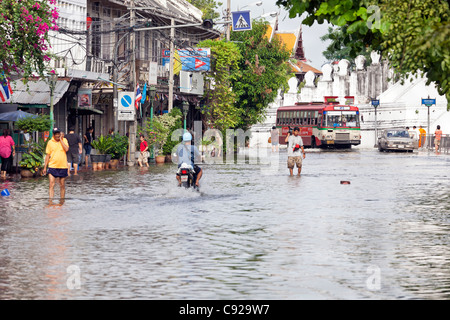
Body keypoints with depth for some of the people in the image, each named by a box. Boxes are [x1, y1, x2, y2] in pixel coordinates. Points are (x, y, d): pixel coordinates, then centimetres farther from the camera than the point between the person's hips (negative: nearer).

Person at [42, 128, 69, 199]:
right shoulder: (50, 142, 4)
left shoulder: (64, 140, 4)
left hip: (63, 166, 1)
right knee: (51, 185, -11)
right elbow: (47, 155, 8)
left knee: (62, 185, 9)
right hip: (52, 166, -1)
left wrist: (61, 139, -9)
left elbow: (66, 149, -14)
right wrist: (45, 167, 6)